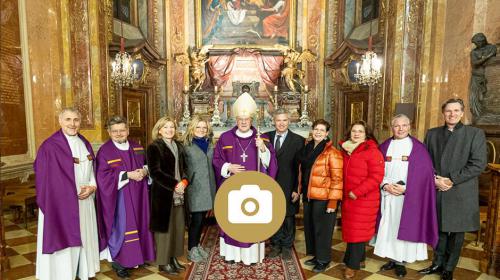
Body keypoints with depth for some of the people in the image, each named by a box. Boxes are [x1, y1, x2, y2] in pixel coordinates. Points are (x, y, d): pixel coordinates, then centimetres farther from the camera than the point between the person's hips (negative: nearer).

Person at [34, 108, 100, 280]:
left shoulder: (85, 144, 9)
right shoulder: (49, 147, -11)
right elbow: (44, 179, -12)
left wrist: (92, 187, -6)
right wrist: (73, 192, -13)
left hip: (85, 202, 6)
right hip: (61, 204, -6)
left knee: (85, 237, 14)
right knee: (64, 238, 2)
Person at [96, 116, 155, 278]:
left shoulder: (137, 147, 7)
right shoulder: (104, 151, -10)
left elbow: (146, 163, 14)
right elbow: (103, 176, -17)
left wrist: (145, 170, -10)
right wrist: (128, 175, -22)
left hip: (137, 195, 6)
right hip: (119, 197, -6)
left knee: (137, 224, 13)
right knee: (121, 227, -1)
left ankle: (135, 256, 29)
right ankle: (118, 260, 16)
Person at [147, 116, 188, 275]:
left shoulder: (178, 146, 12)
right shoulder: (154, 147, -7)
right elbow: (155, 172, -14)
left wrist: (184, 182, -6)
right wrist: (175, 185, -18)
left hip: (179, 193, 6)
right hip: (163, 194, -6)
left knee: (178, 226, 11)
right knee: (165, 227, 1)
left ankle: (173, 257, 25)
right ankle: (163, 262, 14)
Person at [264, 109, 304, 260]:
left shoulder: (298, 140, -6)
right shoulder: (266, 137, 2)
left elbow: (300, 167, -8)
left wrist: (297, 189, -12)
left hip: (288, 187, -2)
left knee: (288, 217, 12)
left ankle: (287, 246, 31)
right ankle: (275, 245, 32)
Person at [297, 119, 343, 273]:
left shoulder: (332, 152, -12)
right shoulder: (307, 149, 10)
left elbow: (337, 178, -15)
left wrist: (333, 201, -18)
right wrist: (301, 191, 15)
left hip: (323, 199, -7)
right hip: (309, 197, 7)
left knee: (322, 229, 6)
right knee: (310, 227, 15)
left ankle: (323, 260, 24)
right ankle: (316, 255, 34)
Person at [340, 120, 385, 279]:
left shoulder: (372, 152, -11)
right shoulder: (345, 150, 10)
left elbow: (376, 177, -17)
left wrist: (357, 192, -20)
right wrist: (345, 192, 11)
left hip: (364, 199, -6)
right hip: (347, 198, 7)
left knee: (358, 231, 0)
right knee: (350, 230, 13)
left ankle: (353, 265, 11)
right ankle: (358, 257, 31)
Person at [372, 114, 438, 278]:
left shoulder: (417, 148, -1)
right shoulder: (385, 147, 7)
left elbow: (424, 173, -5)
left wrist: (405, 188, -14)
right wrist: (385, 185, -11)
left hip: (408, 197, -3)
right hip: (387, 195, 3)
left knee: (403, 227, 2)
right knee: (388, 226, 7)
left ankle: (400, 261, 15)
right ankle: (392, 259, 21)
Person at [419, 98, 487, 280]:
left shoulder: (475, 134, -1)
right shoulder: (432, 134, 9)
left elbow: (478, 164, -9)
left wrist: (452, 180, -15)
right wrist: (435, 179, -9)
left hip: (461, 193, -2)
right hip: (436, 191, 3)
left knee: (456, 232, 9)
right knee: (439, 229, 12)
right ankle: (438, 263, 28)